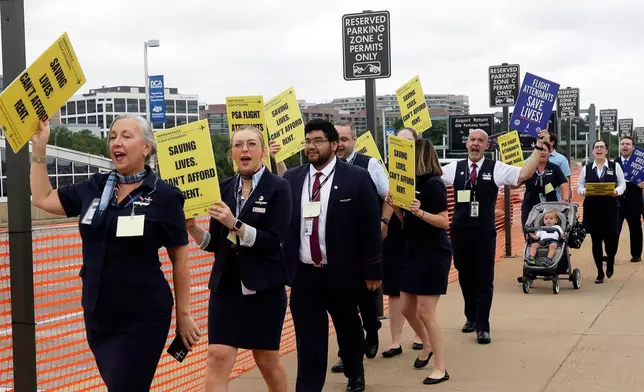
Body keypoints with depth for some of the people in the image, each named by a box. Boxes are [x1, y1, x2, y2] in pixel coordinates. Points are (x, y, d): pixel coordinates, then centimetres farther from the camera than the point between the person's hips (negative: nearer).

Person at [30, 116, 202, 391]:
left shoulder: (164, 196, -8)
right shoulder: (94, 187, 5)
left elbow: (179, 260, -4)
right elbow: (42, 198, 18)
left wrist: (183, 314, -2)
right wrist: (39, 148, 10)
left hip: (143, 317, -5)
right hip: (98, 315, 5)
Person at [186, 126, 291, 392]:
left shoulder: (278, 188, -5)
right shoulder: (223, 188, 7)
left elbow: (274, 241, -14)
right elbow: (215, 243, 8)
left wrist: (235, 224, -24)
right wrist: (192, 228, -10)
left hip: (265, 287, -3)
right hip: (226, 285, 3)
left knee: (267, 358, 11)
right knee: (218, 357, -8)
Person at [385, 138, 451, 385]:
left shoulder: (433, 184, -15)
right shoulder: (413, 182, 8)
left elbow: (444, 221, -19)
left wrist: (420, 212, -32)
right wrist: (396, 206, -5)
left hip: (434, 254, -8)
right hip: (413, 252, 8)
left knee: (426, 312, -7)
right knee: (407, 308, 15)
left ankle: (440, 368, 3)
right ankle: (427, 345, 39)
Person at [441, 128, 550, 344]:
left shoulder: (496, 168, -2)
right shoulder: (455, 168, 4)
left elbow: (524, 174, -9)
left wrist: (538, 147, -13)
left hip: (484, 232, -2)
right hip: (460, 231, 3)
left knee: (484, 280, -1)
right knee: (465, 277, 15)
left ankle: (482, 327, 6)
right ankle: (471, 318, 34)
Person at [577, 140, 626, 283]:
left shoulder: (615, 166, 3)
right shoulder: (586, 169, 6)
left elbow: (622, 184, 4)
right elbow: (579, 186, 7)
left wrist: (617, 191, -16)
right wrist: (584, 191, -14)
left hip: (610, 208, -1)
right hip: (592, 209, 1)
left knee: (610, 238, -5)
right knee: (596, 241, 3)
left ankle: (610, 262, 30)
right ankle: (600, 272, 16)